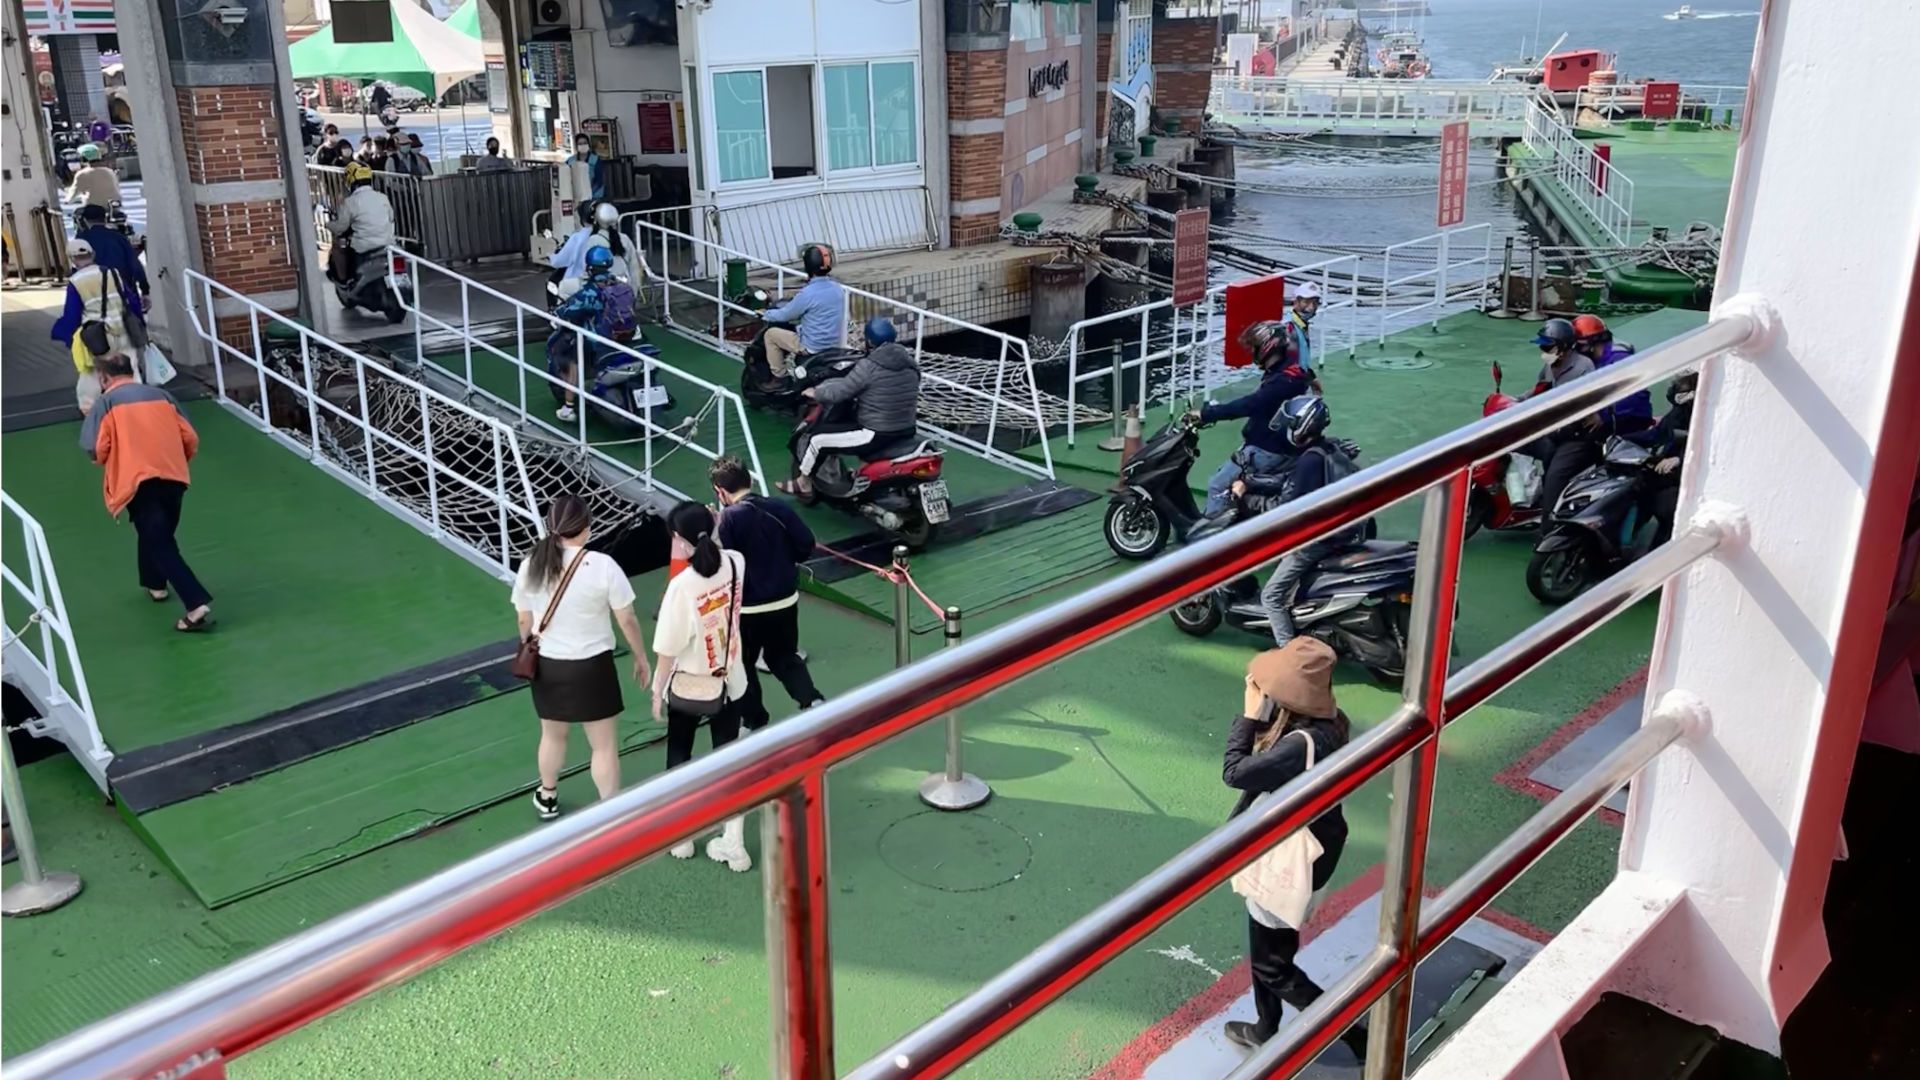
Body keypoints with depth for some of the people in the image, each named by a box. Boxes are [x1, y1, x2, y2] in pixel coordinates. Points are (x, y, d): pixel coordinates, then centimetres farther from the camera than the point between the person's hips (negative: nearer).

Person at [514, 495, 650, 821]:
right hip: (592, 667, -4)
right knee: (604, 746, 9)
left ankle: (547, 798, 47)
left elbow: (525, 622, 5)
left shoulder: (531, 565, -6)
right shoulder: (602, 566, -18)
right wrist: (641, 659, 4)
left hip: (547, 666, 4)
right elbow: (627, 620, -11)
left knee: (552, 736, 26)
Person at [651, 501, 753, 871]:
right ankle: (734, 843, 18)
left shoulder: (681, 585, -28)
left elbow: (667, 650, -19)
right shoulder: (735, 563, -13)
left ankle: (680, 836, 32)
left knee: (678, 756, 19)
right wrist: (711, 532, 4)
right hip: (729, 682, 4)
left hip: (688, 687, -4)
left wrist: (658, 692, -6)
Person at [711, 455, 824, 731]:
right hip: (786, 601, 5)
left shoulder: (729, 517, -16)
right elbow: (806, 545, -3)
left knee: (743, 665, 17)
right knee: (785, 657, 22)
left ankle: (756, 723, 26)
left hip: (748, 607, -5)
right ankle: (812, 700, 2)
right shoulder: (778, 507, -3)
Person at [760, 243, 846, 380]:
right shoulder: (838, 288, -1)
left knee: (771, 334, 12)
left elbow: (785, 315, -10)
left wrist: (765, 314, 10)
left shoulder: (808, 293, -24)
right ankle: (791, 360, 40)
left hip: (813, 347, -7)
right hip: (835, 345, 7)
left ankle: (780, 373, 20)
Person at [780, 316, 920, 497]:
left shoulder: (868, 366, -18)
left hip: (877, 434, -8)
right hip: (908, 430, 8)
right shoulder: (911, 363, 3)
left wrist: (815, 393, 5)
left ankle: (803, 483, 24)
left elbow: (838, 392, -14)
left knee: (816, 437, 7)